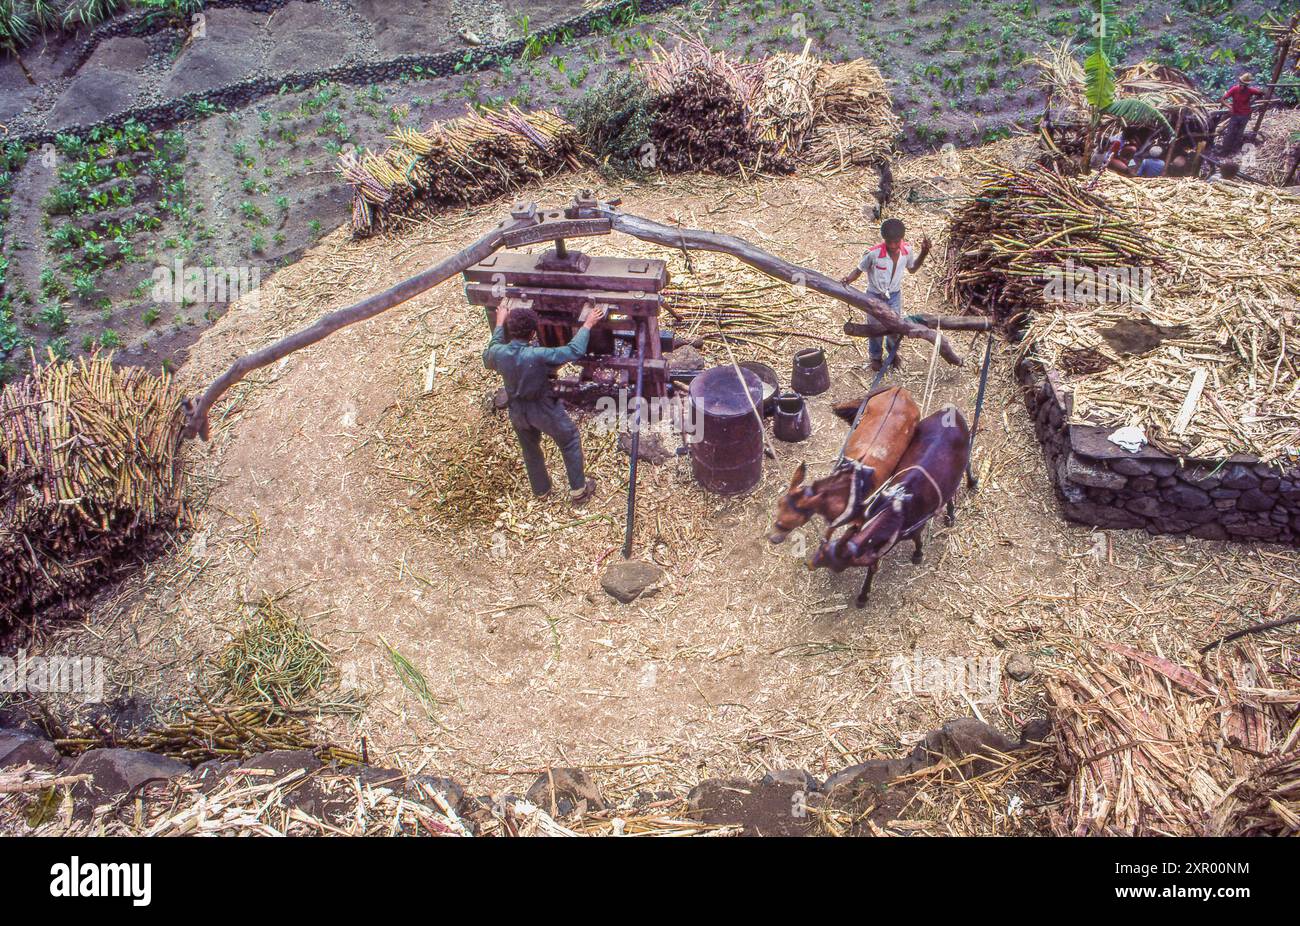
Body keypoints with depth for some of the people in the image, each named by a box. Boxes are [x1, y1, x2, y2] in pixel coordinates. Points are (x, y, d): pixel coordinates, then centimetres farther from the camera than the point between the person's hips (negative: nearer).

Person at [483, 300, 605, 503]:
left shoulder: (499, 352, -20)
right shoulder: (538, 356, -35)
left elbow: (488, 359, 7)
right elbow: (574, 350, -26)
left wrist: (499, 324, 13)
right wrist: (588, 324, -13)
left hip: (517, 411, 5)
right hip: (544, 410, -5)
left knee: (530, 449, 28)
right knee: (570, 442, 20)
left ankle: (541, 489, 48)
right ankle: (578, 490, 30)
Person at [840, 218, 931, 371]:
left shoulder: (907, 250, -17)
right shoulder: (873, 254, -31)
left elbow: (912, 269, 4)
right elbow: (859, 270, -14)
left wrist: (924, 252, -9)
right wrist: (848, 279, -34)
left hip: (895, 295, 3)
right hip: (875, 296, -3)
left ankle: (893, 353, 50)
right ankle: (876, 356, 45)